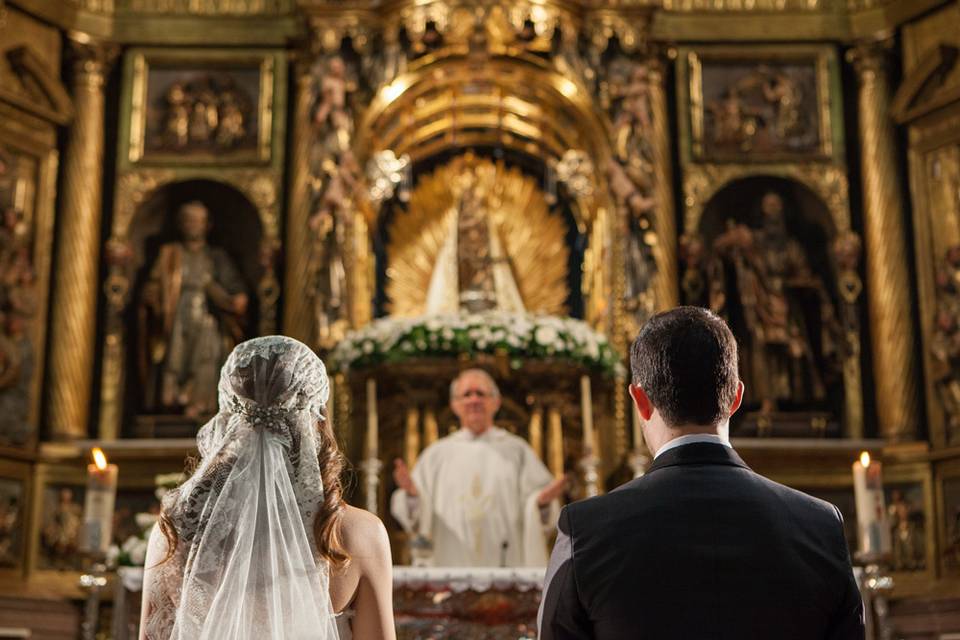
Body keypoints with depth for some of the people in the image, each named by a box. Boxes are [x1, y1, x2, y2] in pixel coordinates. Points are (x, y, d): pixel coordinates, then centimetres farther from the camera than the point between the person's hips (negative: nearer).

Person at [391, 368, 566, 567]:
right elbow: (418, 518, 5)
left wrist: (542, 501, -18)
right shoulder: (437, 453, 11)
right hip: (454, 564, 0)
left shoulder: (516, 449, 10)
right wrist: (411, 494, -15)